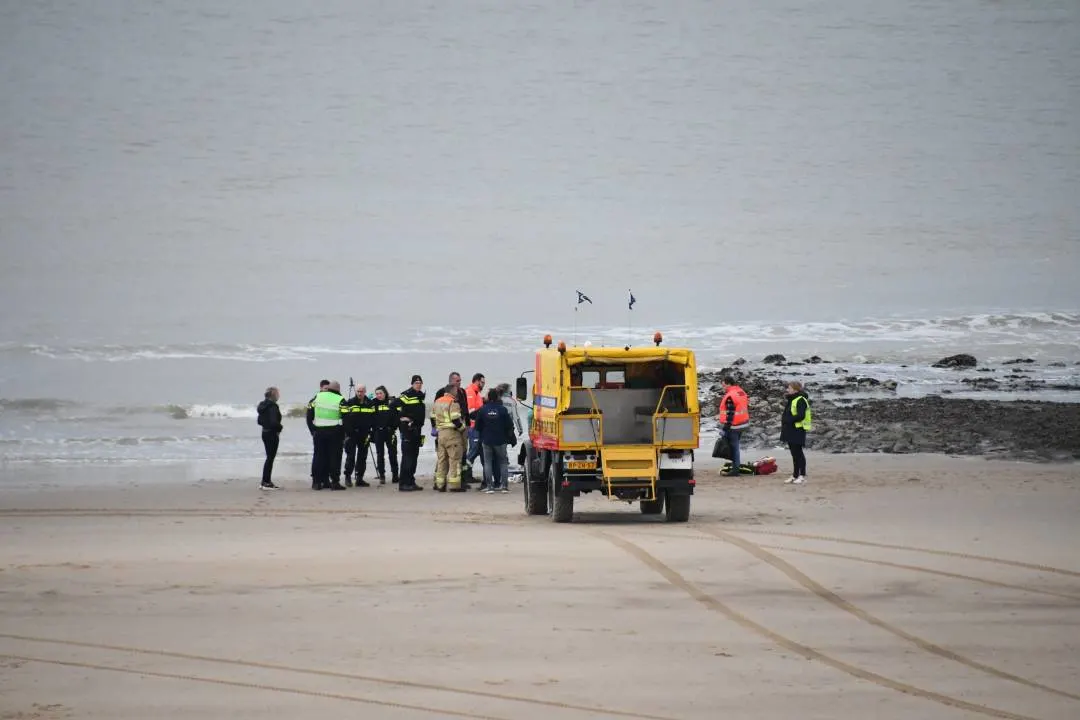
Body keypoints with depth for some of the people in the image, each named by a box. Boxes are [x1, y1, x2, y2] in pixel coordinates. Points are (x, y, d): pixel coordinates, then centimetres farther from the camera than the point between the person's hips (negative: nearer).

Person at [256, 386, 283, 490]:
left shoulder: (263, 406, 10)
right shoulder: (273, 406, -18)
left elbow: (260, 421, 15)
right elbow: (274, 422, -26)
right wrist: (280, 428, -9)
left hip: (265, 433, 9)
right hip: (272, 434, -9)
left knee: (269, 457, 16)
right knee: (270, 458, -3)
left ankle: (265, 481, 20)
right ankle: (267, 483, 0)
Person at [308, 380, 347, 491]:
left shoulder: (317, 397, 3)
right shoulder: (340, 400, -6)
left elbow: (309, 414, 4)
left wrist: (312, 430, 10)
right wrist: (344, 435, -1)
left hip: (319, 431, 3)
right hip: (335, 432, -3)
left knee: (319, 457, 9)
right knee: (334, 457, 2)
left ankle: (317, 482, 9)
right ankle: (335, 482, 0)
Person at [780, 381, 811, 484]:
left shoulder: (800, 401, -14)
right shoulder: (791, 400, 18)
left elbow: (800, 416, -23)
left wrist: (787, 420, -19)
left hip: (798, 431, -10)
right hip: (791, 431, 10)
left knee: (798, 453, -6)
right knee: (794, 453, 12)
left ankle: (802, 476, -1)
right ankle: (795, 475, 17)